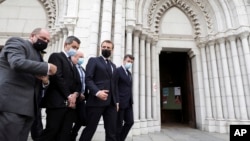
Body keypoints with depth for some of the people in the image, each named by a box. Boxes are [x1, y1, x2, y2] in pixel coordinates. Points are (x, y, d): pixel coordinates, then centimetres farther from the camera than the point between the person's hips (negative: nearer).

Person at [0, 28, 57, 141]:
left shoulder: (37, 54, 24)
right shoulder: (17, 42, 1)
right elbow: (17, 63, -21)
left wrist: (42, 77, 5)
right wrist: (47, 67, -15)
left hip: (28, 106, 8)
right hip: (12, 103, -8)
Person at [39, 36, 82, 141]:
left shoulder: (72, 63, 24)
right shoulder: (56, 56, 2)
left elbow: (78, 83, 16)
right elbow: (57, 77, -12)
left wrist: (75, 94, -5)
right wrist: (68, 96, -11)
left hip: (71, 102, 7)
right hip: (57, 101, -7)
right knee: (51, 131, -4)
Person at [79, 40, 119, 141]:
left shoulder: (113, 66, 23)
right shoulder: (93, 60, 6)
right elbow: (88, 79, -7)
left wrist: (116, 101, 13)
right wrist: (97, 92, -22)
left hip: (111, 102, 6)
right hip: (96, 100, -5)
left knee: (112, 131, 8)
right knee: (90, 128, 1)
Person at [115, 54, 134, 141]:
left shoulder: (129, 73, 18)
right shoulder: (118, 70, -8)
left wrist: (131, 100, 13)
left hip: (128, 103, 8)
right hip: (120, 102, -8)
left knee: (130, 122, 10)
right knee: (119, 124, 4)